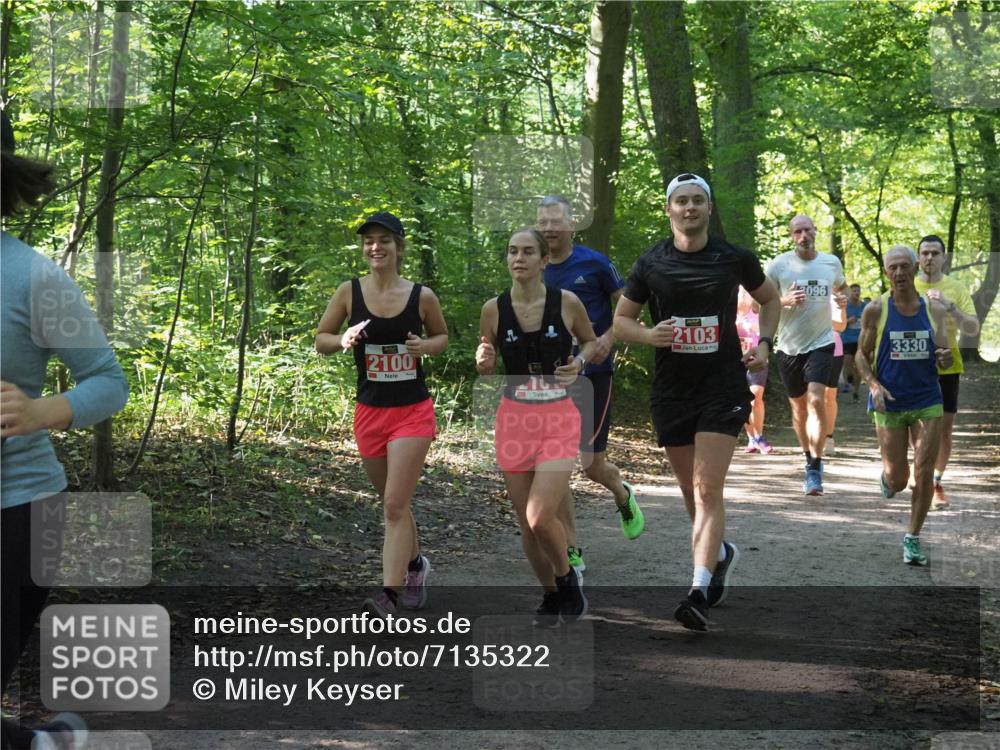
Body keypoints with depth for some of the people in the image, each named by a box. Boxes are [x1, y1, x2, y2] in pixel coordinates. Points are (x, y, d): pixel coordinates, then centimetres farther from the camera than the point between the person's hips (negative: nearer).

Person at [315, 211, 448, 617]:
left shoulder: (422, 297, -5)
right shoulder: (349, 292, -3)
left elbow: (442, 335, 12)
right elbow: (321, 340, 5)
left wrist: (426, 346, -10)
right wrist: (343, 340, -16)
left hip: (412, 412, -3)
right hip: (369, 412, 3)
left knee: (394, 507, -11)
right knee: (392, 503, 17)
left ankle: (389, 593, -12)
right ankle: (415, 565, 42)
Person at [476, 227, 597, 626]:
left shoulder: (567, 303, -6)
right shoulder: (493, 309, -2)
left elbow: (592, 341, 11)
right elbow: (486, 365, 9)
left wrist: (580, 361, -10)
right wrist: (483, 363, -14)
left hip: (559, 421, -2)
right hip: (513, 420, 2)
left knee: (540, 517, -15)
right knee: (527, 523, 7)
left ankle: (567, 577, 14)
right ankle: (552, 595, 29)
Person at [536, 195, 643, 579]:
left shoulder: (594, 263, -7)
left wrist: (609, 338, -16)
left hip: (592, 373, -4)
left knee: (591, 463, -2)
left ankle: (623, 496, 36)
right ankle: (572, 554, 6)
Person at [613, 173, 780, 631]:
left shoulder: (734, 259, 0)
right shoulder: (651, 264, 0)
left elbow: (770, 300, 17)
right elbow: (621, 319, 9)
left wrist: (764, 343, 0)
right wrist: (649, 335, -12)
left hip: (723, 386, -2)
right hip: (671, 389, 3)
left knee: (708, 488, -14)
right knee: (691, 490, 13)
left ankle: (699, 593, -17)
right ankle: (721, 553, 42)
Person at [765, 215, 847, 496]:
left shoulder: (831, 262, 4)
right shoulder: (778, 265, -3)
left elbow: (840, 288, 26)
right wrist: (785, 301, -18)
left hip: (821, 343, -1)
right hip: (789, 346, 1)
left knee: (816, 401, -18)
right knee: (799, 407, 12)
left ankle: (815, 470, -18)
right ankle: (810, 458, 33)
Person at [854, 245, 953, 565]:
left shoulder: (934, 308, 2)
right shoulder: (875, 310, -4)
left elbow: (942, 359, 9)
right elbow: (862, 355, 2)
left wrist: (945, 358, -16)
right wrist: (873, 385, -16)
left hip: (927, 401, 1)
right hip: (890, 402, -1)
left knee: (924, 474, -3)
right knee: (897, 478, 3)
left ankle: (913, 539, 11)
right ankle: (886, 478, 41)